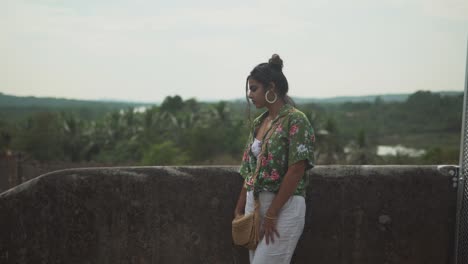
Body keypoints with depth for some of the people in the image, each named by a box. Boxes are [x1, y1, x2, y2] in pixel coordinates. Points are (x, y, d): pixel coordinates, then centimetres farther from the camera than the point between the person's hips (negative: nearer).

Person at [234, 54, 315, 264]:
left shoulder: (295, 120, -12)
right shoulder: (258, 123, 12)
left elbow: (295, 171, -17)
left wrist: (272, 214, -17)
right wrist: (239, 209, 12)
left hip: (284, 208, -8)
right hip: (255, 206, 8)